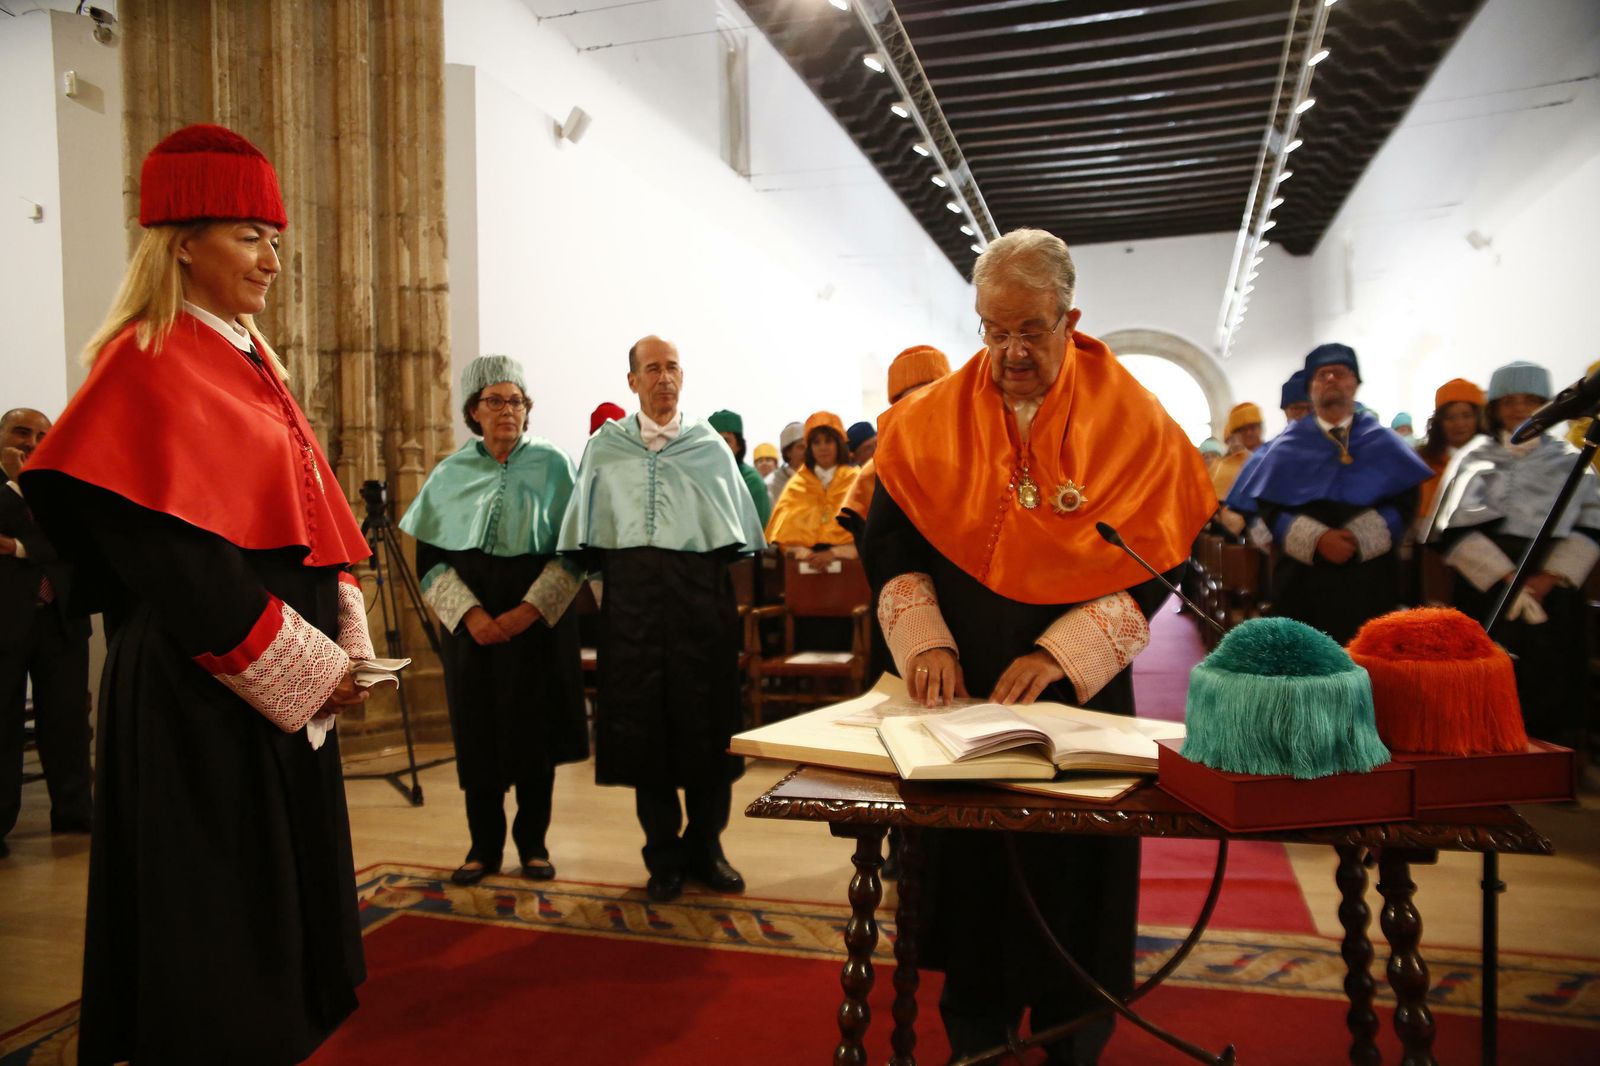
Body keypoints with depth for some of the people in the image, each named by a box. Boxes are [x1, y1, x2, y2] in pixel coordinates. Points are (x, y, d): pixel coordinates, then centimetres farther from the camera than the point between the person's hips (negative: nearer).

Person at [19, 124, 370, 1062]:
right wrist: (302, 666, -17)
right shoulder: (147, 365, -13)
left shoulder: (252, 361, 14)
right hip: (205, 696, -9)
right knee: (217, 901, 4)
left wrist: (346, 646, 3)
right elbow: (177, 558, -20)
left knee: (287, 880, 17)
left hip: (286, 690, 9)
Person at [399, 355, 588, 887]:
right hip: (471, 619, 1)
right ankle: (484, 844, 19)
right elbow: (429, 557, 2)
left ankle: (533, 841, 17)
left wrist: (531, 609, -15)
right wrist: (470, 613, -12)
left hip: (538, 617, -1)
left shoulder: (552, 465, 0)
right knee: (477, 729, 5)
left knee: (535, 728, 3)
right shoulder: (451, 473, 5)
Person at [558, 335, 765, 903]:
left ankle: (706, 847, 18)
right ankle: (663, 855, 15)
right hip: (632, 596, 0)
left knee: (707, 722, 2)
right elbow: (586, 539, 10)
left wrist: (717, 581, 3)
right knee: (642, 724, 3)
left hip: (702, 594, 0)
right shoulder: (605, 447, 10)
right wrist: (607, 584, 2)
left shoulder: (710, 445, 10)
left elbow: (738, 535, 10)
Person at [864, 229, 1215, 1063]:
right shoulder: (932, 422, 1)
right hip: (959, 693, 2)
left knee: (1072, 874, 9)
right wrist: (923, 641, -14)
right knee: (966, 866, 10)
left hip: (1080, 694, -1)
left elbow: (1151, 564, -7)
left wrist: (1059, 654, -18)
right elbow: (889, 543, 1)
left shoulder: (1130, 422, -4)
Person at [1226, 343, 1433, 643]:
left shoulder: (1382, 442, 11)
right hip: (1304, 579, 0)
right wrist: (1316, 539, -16)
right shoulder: (1289, 445, 10)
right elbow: (1269, 509, 0)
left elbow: (1405, 502, 1)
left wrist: (1362, 536, -16)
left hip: (1370, 581, 1)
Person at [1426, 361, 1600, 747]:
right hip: (1486, 590, -1)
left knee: (1552, 690, -1)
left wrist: (1550, 577, -10)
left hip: (1553, 591, 2)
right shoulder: (1475, 457, 8)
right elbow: (1454, 527, -4)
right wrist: (1506, 579, -12)